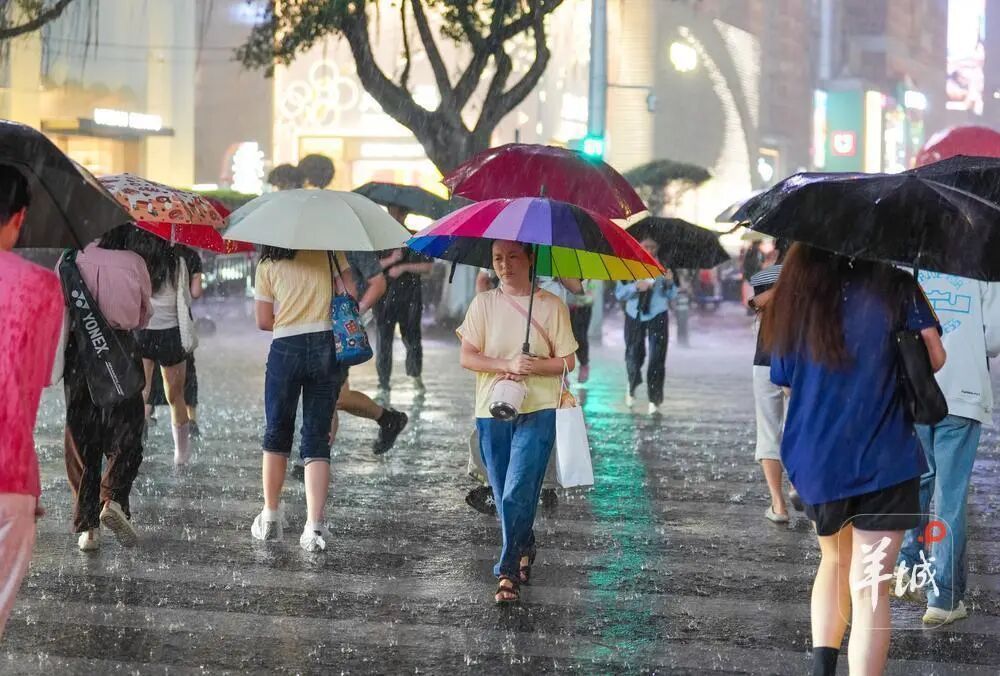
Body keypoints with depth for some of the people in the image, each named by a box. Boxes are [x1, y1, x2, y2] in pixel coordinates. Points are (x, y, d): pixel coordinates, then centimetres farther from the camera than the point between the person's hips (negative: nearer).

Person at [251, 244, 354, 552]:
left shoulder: (267, 266, 3)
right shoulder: (329, 252, 3)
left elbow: (264, 321, 2)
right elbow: (351, 298, -2)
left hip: (286, 349, -1)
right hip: (327, 347, 1)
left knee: (277, 434, 16)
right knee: (317, 439, 3)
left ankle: (270, 517, 24)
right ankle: (315, 526, -9)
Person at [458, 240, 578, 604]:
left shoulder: (552, 306, 0)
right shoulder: (483, 304, 4)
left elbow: (567, 362, 0)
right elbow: (466, 357, -1)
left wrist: (533, 366, -16)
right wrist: (508, 365, -15)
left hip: (537, 412, -3)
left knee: (518, 494, -14)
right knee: (505, 496, 10)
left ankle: (508, 572, -9)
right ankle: (524, 551, 32)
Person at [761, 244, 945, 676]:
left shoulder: (797, 295, 2)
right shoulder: (892, 284, -7)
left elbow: (783, 376, 10)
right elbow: (935, 356, -7)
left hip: (814, 458, 4)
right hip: (884, 458, -4)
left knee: (835, 560, 24)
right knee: (869, 590, -2)